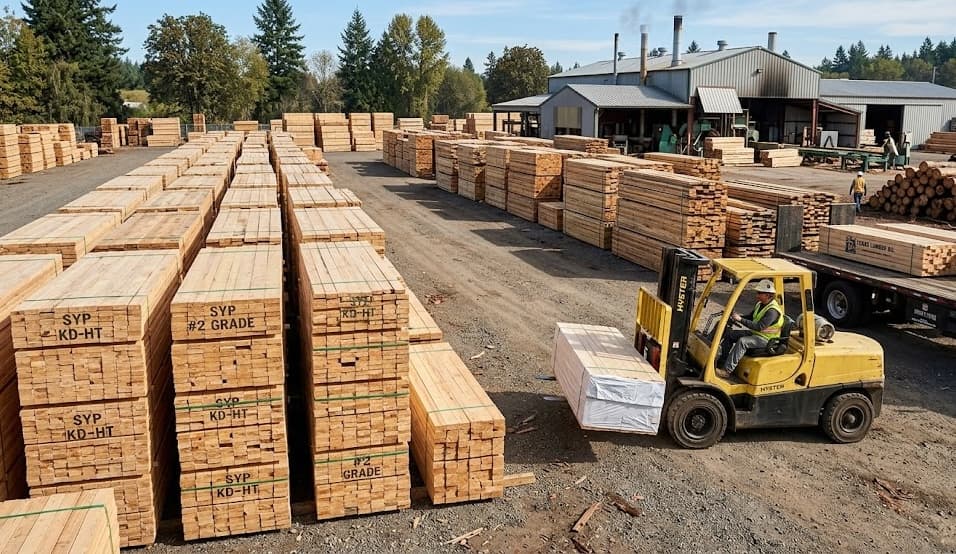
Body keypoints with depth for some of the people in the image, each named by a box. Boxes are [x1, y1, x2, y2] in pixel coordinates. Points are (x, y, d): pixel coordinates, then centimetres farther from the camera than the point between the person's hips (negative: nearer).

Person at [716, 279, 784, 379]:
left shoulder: (772, 311, -23)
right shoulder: (760, 304, 7)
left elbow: (759, 327, -31)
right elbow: (751, 317, 20)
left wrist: (741, 320, -31)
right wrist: (738, 317, 1)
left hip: (765, 339, -10)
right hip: (754, 333, 10)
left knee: (742, 341, -33)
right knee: (729, 334, 2)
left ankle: (727, 370, -36)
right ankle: (721, 361, 2)